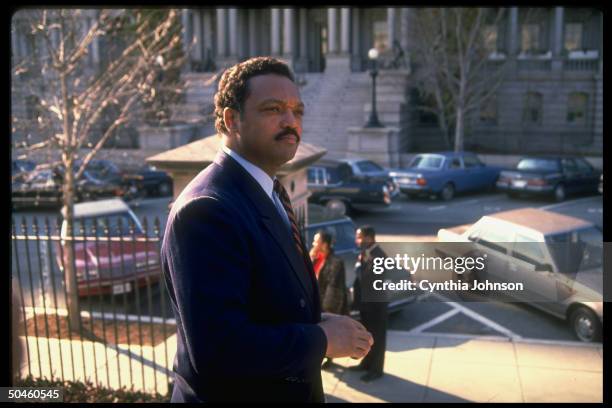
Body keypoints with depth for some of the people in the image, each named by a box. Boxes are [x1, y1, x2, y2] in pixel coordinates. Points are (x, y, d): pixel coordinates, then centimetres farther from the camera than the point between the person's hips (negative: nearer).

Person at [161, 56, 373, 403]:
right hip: (232, 394, -9)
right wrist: (322, 338, -21)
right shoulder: (206, 209, -25)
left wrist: (319, 322, -4)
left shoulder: (270, 192, 5)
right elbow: (216, 348, -32)